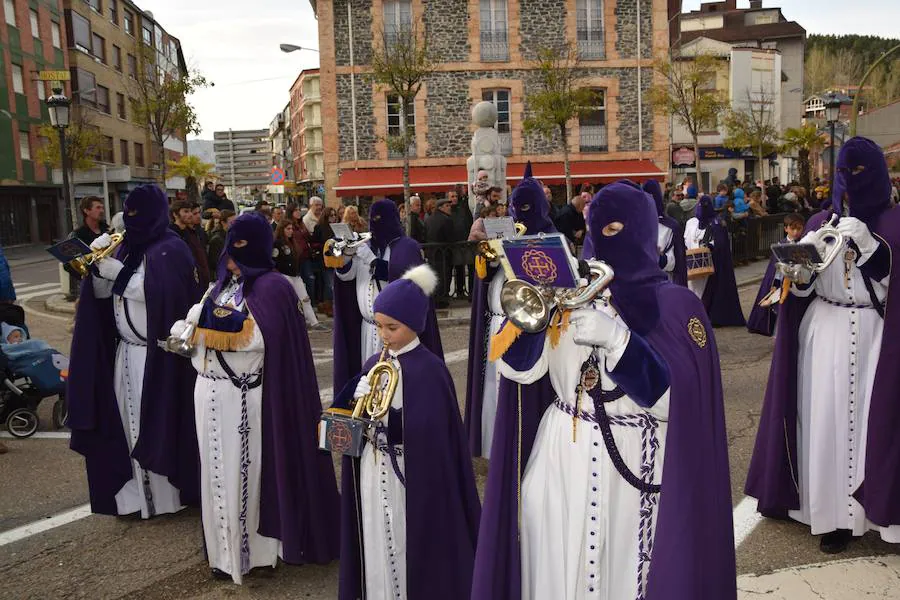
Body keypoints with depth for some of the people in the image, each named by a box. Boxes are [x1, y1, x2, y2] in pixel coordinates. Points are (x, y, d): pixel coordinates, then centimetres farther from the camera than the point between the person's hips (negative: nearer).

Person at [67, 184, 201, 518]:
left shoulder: (171, 249, -9)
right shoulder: (127, 247, 12)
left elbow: (161, 293, -22)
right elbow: (102, 294, 9)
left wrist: (119, 272, -21)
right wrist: (98, 265, -8)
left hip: (156, 353, -7)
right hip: (124, 349, 7)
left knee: (155, 419, -1)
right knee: (129, 420, 8)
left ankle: (165, 492, 11)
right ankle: (136, 490, 17)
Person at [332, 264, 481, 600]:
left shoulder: (430, 369, -13)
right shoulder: (373, 364, 7)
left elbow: (429, 430, -19)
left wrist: (381, 416, -25)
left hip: (412, 476, -6)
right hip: (373, 472, 6)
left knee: (409, 545, 5)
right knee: (377, 542, 14)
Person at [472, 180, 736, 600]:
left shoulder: (676, 306, -4)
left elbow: (675, 401, -16)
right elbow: (521, 365, -6)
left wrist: (617, 338, -26)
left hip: (634, 470, -3)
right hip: (559, 460, 3)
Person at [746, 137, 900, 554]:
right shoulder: (821, 223, 10)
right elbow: (800, 287, 7)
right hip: (824, 332, 3)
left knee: (866, 420, -3)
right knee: (825, 419, 1)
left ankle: (860, 508, 9)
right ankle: (832, 511, 10)